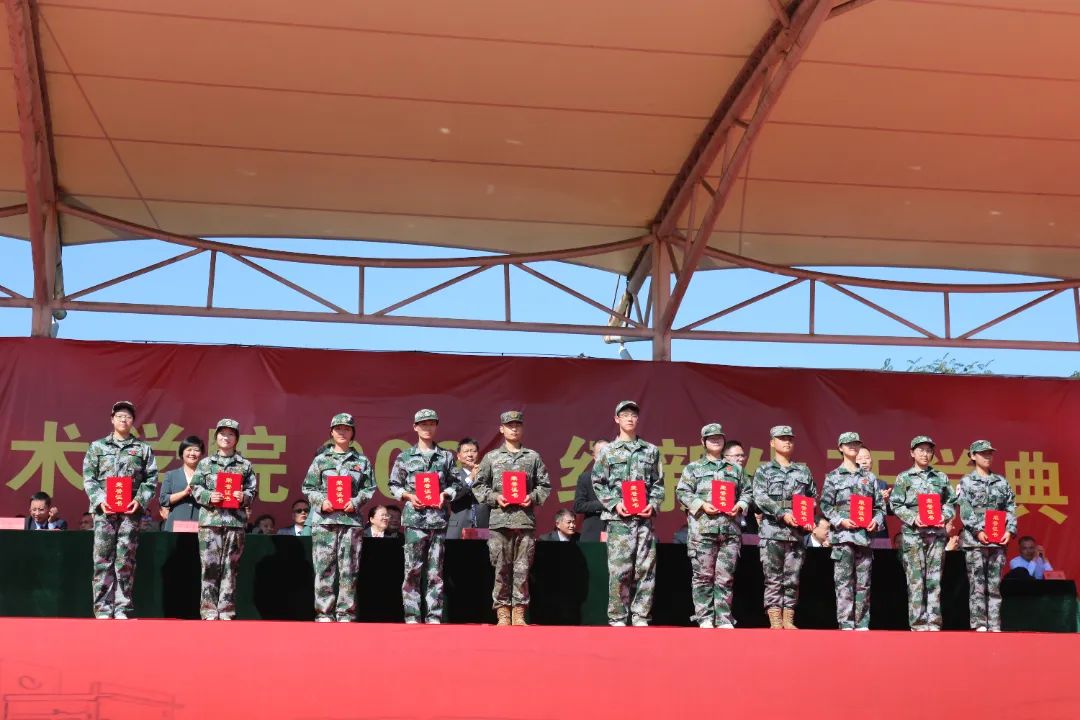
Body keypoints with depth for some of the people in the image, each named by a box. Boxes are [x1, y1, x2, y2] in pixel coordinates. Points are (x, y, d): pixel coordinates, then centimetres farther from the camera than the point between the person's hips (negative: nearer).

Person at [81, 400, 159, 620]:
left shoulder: (143, 449, 11)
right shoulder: (97, 447, 11)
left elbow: (151, 479, 6)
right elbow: (88, 478, 5)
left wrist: (140, 500, -8)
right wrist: (100, 500, -9)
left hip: (131, 511, 0)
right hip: (104, 509, 0)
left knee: (125, 560, 0)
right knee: (102, 559, -2)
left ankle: (123, 609, 3)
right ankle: (103, 609, 1)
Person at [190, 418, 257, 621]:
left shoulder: (245, 465, 11)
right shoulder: (205, 463, 11)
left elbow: (252, 491, 9)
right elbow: (196, 488, 7)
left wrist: (243, 497, -11)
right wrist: (209, 497, -11)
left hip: (235, 520, 1)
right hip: (210, 519, 0)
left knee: (230, 567, 1)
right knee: (210, 566, -3)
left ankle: (226, 611, 6)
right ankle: (209, 611, 1)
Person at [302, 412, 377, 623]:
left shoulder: (362, 461, 12)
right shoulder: (321, 459, 10)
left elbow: (369, 489, 10)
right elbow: (308, 487, 8)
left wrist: (356, 502, -7)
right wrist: (321, 501, -8)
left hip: (351, 518, 0)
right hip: (324, 518, 0)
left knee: (349, 568, -1)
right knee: (324, 566, -2)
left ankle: (346, 613, 3)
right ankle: (324, 613, 2)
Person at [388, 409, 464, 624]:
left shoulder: (446, 456, 11)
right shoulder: (405, 456, 8)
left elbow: (457, 484, 12)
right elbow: (394, 485, 9)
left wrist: (445, 494, -6)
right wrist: (409, 496, -7)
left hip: (439, 518, 1)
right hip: (414, 517, -1)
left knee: (435, 571, 2)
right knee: (413, 569, -3)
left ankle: (434, 617, 6)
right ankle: (412, 616, 1)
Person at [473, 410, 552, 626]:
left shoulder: (533, 457, 11)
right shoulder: (491, 457, 9)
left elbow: (545, 485, 11)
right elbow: (478, 486, 8)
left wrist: (533, 498, -6)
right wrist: (494, 497, -7)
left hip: (525, 519, 0)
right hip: (499, 519, 0)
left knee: (522, 569, 0)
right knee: (501, 568, 0)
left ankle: (519, 613, 6)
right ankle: (502, 613, 6)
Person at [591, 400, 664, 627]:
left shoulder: (651, 450, 14)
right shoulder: (608, 451, 7)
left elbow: (658, 483, 13)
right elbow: (598, 483, 5)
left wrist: (653, 504, -4)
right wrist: (614, 504, -8)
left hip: (645, 518, 2)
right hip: (619, 518, -2)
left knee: (645, 569, 0)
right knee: (619, 570, -5)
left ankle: (640, 617, 6)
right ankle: (617, 619, 2)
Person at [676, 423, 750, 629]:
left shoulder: (735, 469, 19)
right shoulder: (693, 468, 9)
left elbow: (747, 492, 19)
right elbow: (682, 492, 2)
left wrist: (740, 506, 0)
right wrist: (701, 505, -10)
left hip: (730, 529, 3)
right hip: (702, 528, -2)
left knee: (726, 577, 2)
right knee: (703, 575, -2)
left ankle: (724, 619, 6)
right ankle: (704, 618, 2)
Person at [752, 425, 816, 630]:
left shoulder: (803, 471, 17)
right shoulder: (764, 470, 7)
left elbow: (813, 498, 16)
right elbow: (760, 498, -5)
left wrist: (810, 519, -1)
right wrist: (783, 513, -16)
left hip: (798, 532, 3)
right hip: (772, 530, -3)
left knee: (792, 579, 3)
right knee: (773, 578, -4)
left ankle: (788, 620, 8)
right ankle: (775, 621, -2)